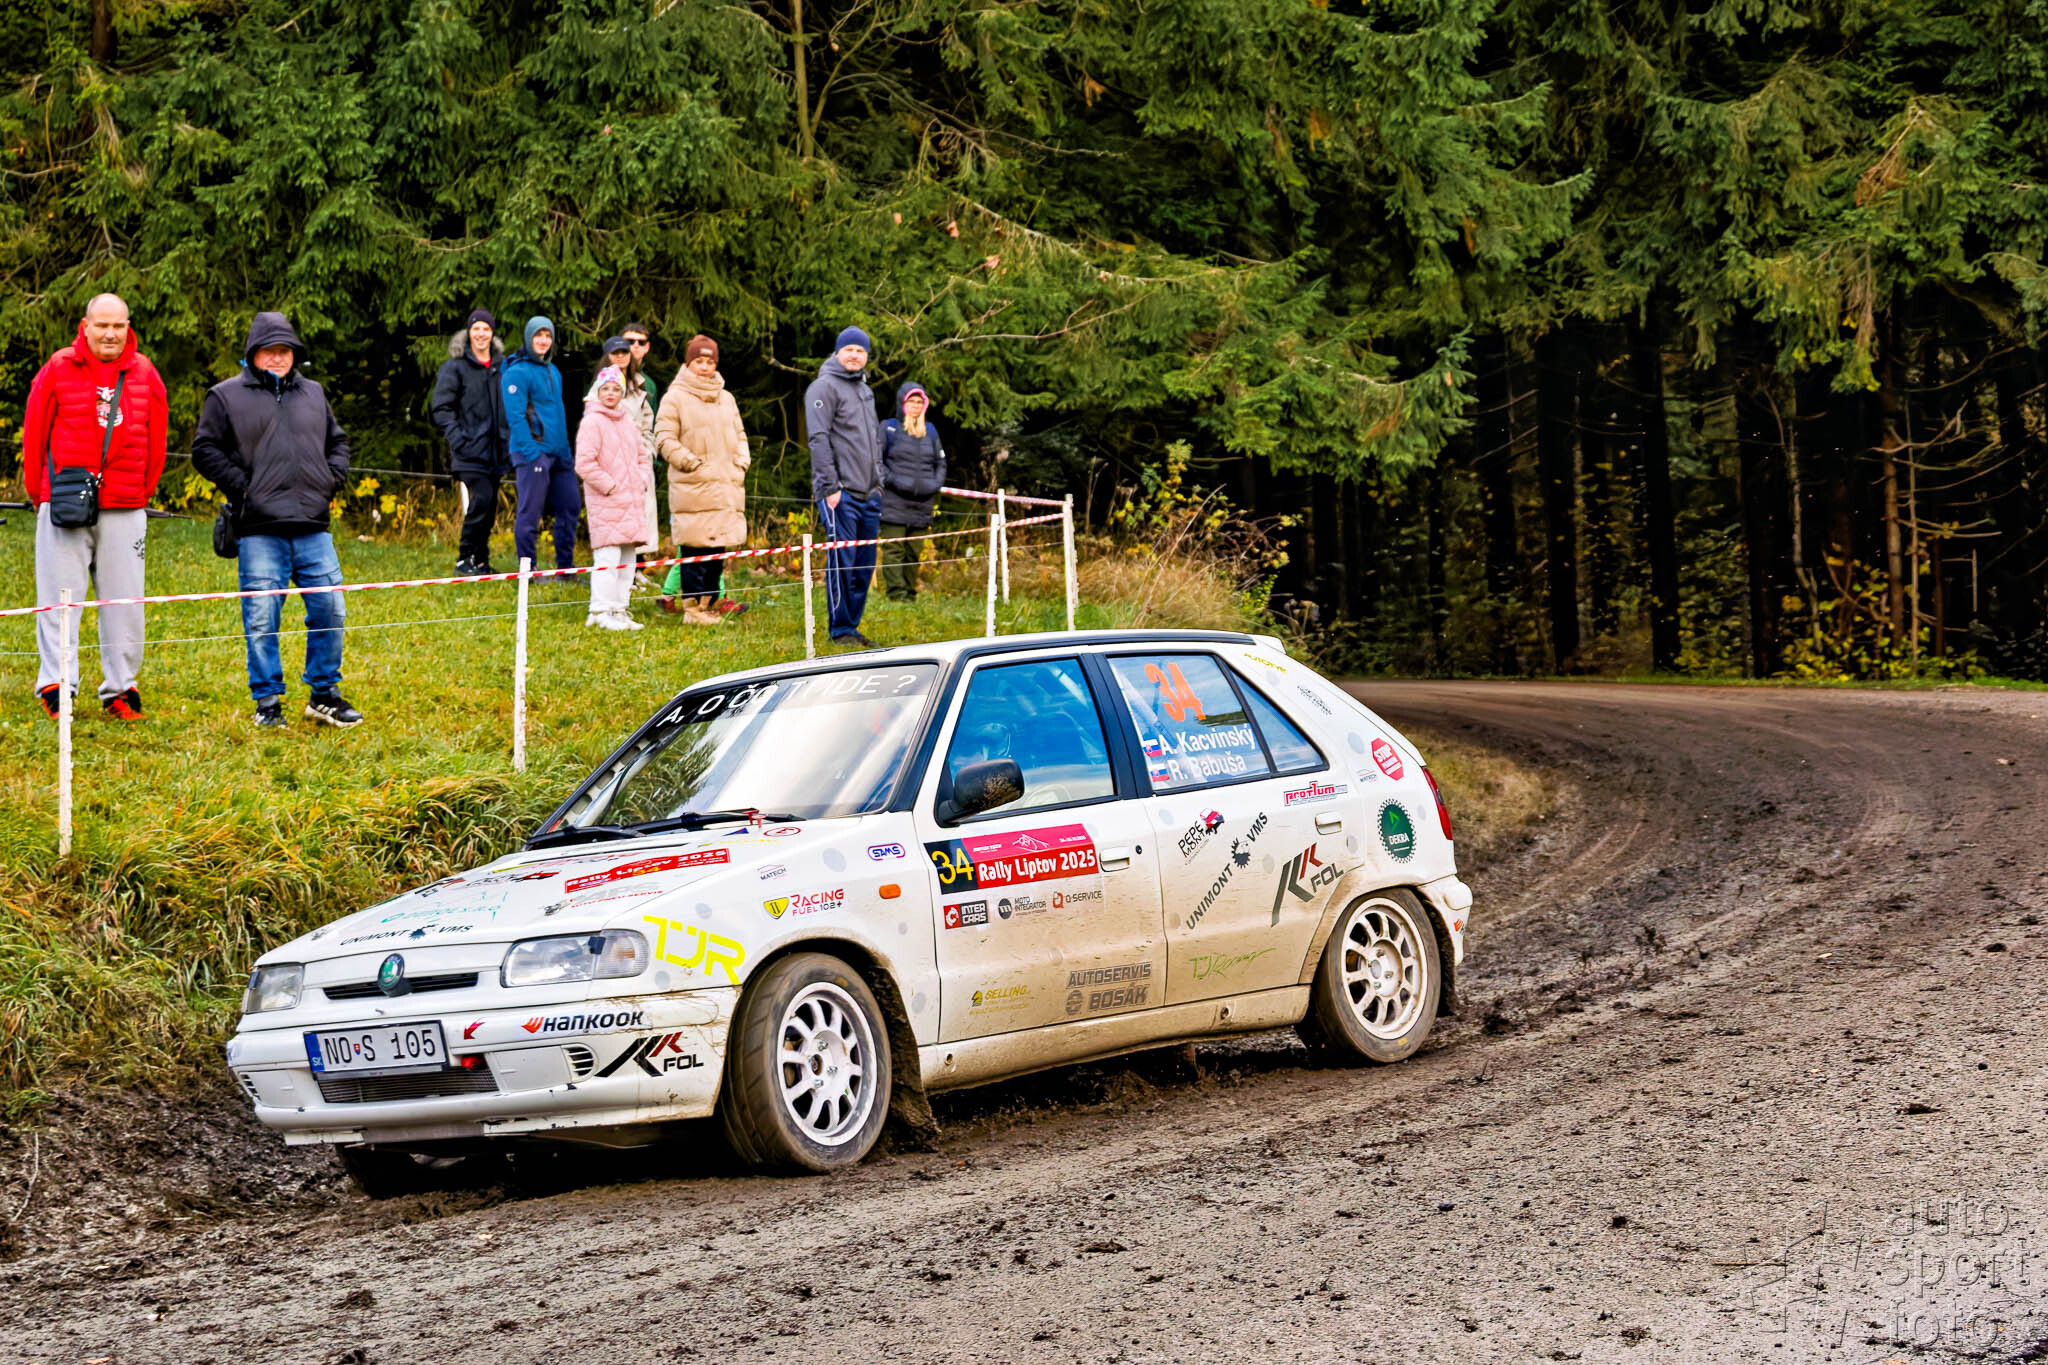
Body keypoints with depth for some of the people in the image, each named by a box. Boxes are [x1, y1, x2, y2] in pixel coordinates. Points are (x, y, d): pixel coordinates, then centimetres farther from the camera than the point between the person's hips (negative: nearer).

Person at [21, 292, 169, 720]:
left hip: (125, 509, 2)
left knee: (125, 601, 3)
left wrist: (142, 495, 12)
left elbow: (156, 443, 14)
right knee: (60, 598, -2)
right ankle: (55, 686, 0)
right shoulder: (58, 371, 1)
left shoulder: (144, 375, 8)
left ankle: (120, 689, 9)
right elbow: (34, 435, 6)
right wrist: (40, 492, 7)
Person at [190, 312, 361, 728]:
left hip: (313, 527, 4)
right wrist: (242, 487, -7)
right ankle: (267, 702, 8)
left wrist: (332, 481, 11)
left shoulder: (312, 394, 18)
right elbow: (205, 450, 2)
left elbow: (337, 441, 27)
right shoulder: (227, 397, 4)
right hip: (259, 529, -4)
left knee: (330, 611, 3)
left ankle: (325, 694, 17)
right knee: (262, 619, -3)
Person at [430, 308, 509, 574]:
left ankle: (481, 562, 16)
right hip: (469, 451, -5)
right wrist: (458, 440, -16)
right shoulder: (455, 367, -2)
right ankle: (464, 559, -9)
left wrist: (509, 441, 9)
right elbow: (442, 410, -4)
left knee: (489, 507, 6)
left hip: (495, 450, 5)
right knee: (482, 498, -19)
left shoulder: (501, 366, 13)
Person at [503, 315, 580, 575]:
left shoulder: (553, 371, 18)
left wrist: (566, 449, 15)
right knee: (530, 512, -5)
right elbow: (515, 416, -15)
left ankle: (565, 568, 18)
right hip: (533, 452, -8)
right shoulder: (517, 373, -9)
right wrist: (530, 451, -21)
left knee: (570, 507, 9)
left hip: (559, 454, 8)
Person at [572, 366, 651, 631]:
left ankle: (619, 609, 16)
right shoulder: (592, 422, -8)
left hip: (632, 500, 8)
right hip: (605, 501, -8)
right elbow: (585, 464, -14)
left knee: (626, 558, 10)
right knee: (607, 556, -12)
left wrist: (642, 480, 9)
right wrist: (610, 486, -14)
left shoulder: (628, 422, 16)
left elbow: (641, 456, 26)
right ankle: (600, 611, -9)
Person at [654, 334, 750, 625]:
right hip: (691, 488, -6)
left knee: (718, 549, 7)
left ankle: (710, 603, 15)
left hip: (726, 487, 6)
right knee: (694, 549, -8)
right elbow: (665, 438, -6)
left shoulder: (726, 399, 19)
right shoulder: (675, 398, -1)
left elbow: (739, 435, 26)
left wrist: (741, 462, 9)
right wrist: (692, 463, -14)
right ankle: (693, 607, -5)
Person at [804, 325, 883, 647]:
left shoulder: (866, 391, 20)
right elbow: (819, 439, -12)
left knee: (864, 565, 9)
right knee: (842, 562, -9)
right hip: (840, 494, -8)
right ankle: (841, 629, -4)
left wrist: (878, 481, 19)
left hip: (868, 494, 8)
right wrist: (830, 487, -17)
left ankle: (853, 625, 16)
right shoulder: (824, 387, -5)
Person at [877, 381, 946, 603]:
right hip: (894, 503, -4)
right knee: (893, 550, -9)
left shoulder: (930, 430, 16)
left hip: (921, 504, 4)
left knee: (914, 551, 6)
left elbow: (940, 462, 23)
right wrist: (892, 481, -14)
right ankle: (897, 594, -12)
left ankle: (910, 595, 11)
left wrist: (936, 484, 5)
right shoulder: (888, 428, 2)